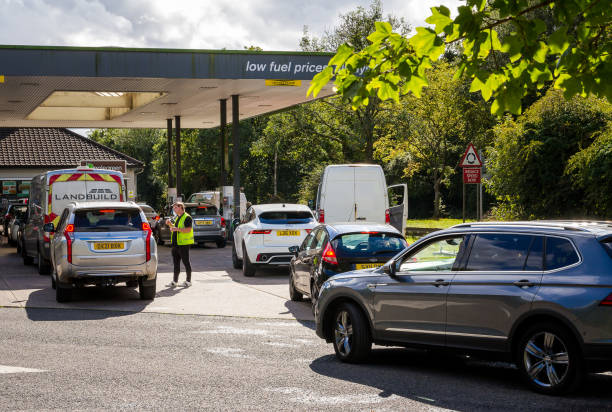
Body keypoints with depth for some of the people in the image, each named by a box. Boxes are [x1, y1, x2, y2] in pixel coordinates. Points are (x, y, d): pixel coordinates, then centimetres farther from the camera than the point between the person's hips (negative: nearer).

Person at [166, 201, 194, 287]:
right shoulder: (177, 218, 18)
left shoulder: (187, 217, -10)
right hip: (175, 244, 9)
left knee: (186, 262, -2)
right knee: (176, 262, 9)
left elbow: (188, 229, -21)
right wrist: (170, 224, 11)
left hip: (184, 244, -9)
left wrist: (177, 229, -28)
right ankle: (175, 281, 14)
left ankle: (188, 280, 6)